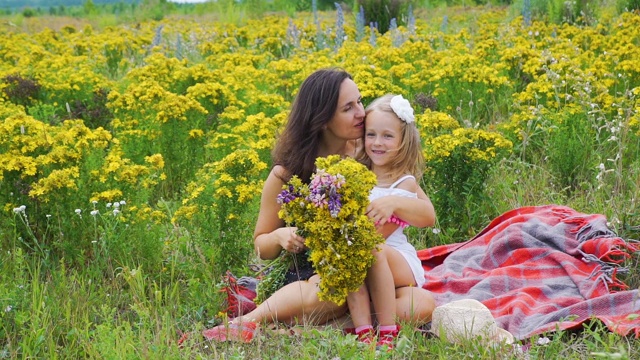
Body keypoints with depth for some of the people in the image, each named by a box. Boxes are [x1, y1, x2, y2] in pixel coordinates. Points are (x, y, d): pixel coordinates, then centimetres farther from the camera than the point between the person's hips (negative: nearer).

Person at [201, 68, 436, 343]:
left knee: (423, 305, -31)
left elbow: (428, 215, 0)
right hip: (306, 276, -3)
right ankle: (247, 322, -23)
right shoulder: (286, 174, -1)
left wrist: (393, 204, -22)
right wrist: (279, 236, -15)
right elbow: (262, 247, 10)